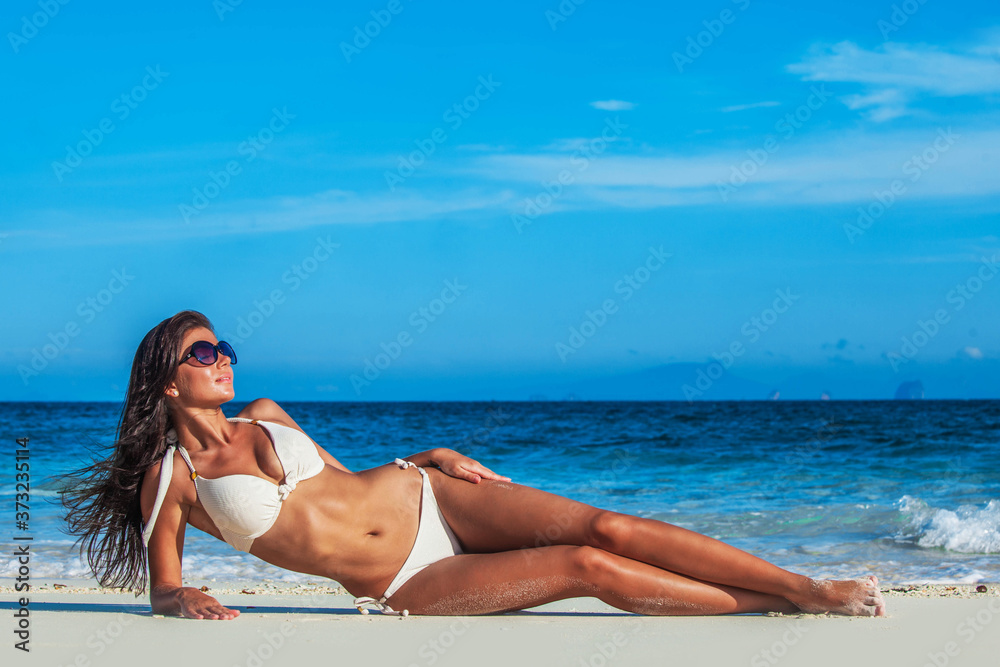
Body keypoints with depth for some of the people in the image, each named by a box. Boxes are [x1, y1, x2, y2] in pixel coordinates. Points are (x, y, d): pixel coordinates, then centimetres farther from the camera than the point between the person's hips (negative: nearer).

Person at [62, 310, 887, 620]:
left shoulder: (265, 417, 11)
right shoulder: (171, 476, -3)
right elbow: (162, 587, 0)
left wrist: (435, 454, 9)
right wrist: (186, 601, -24)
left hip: (422, 497, 5)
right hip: (408, 587, -5)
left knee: (608, 527, -14)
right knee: (588, 568, -20)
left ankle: (808, 585, -10)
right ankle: (793, 610, -13)